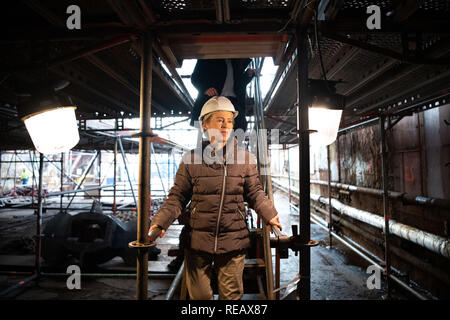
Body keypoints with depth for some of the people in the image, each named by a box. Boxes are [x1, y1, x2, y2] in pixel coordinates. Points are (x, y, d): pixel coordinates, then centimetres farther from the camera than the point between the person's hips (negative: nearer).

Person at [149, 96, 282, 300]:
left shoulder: (245, 158, 0)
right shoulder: (191, 159, -2)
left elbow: (255, 193, 5)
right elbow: (178, 197, 1)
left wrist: (270, 215, -9)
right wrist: (160, 221, -10)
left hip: (233, 241, 1)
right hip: (198, 240, 0)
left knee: (231, 295, 14)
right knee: (199, 294, 15)